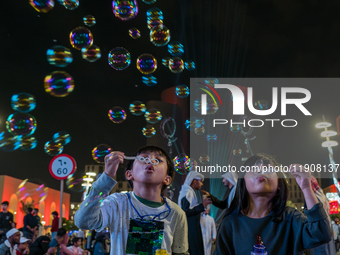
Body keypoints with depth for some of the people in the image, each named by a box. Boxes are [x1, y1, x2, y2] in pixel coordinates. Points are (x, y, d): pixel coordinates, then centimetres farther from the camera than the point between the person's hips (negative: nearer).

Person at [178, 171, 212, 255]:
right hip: (190, 229, -10)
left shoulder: (190, 192, 18)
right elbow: (185, 212, -21)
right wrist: (202, 205, -20)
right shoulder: (187, 192, -13)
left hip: (192, 228, 10)